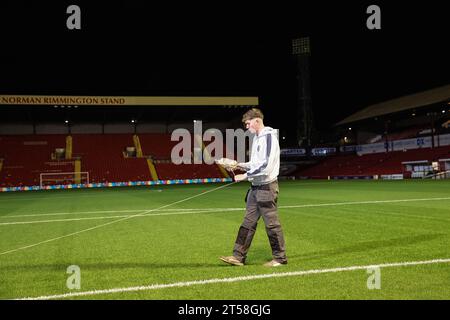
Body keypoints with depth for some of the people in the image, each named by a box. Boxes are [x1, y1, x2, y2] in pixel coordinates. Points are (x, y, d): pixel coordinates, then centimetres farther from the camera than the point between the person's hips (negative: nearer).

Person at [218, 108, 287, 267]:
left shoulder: (269, 136, -14)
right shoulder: (256, 137, 15)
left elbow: (266, 165, -23)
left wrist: (245, 175, -17)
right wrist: (239, 165, 9)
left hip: (266, 186, -9)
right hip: (255, 187, 9)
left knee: (272, 224, 0)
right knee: (248, 222, 9)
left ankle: (280, 258, 14)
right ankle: (239, 257, 14)